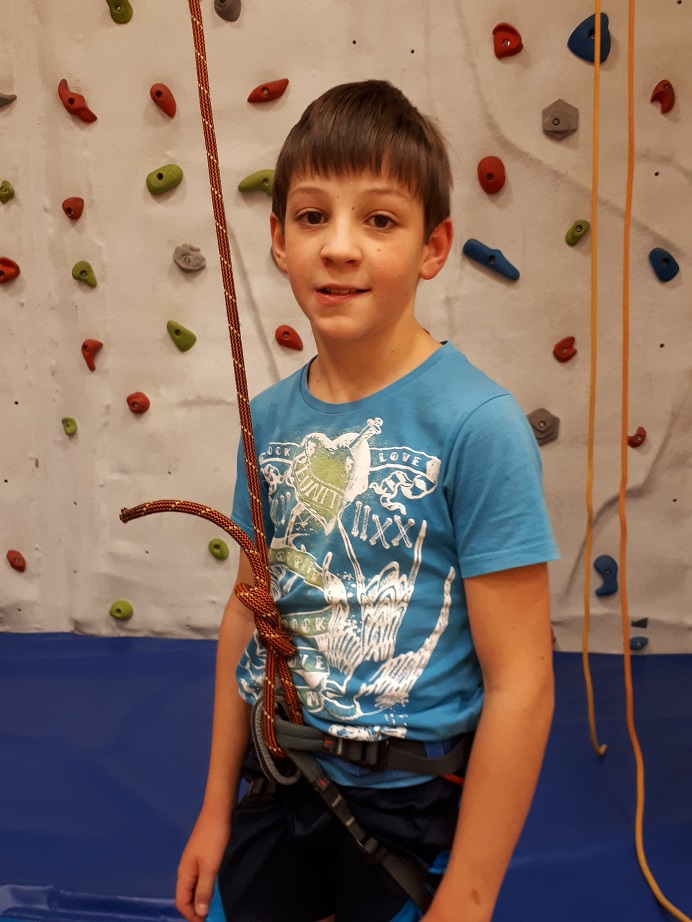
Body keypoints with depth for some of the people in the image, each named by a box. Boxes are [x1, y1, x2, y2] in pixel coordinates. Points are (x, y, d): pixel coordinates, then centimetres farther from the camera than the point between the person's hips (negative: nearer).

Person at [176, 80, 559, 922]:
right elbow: (248, 609, 5)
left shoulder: (479, 423, -20)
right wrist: (216, 810, 10)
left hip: (411, 817, -4)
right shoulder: (270, 418, -5)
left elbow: (520, 685, -18)